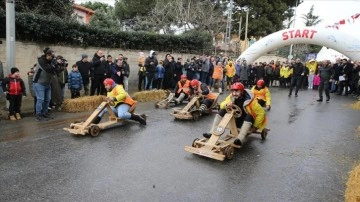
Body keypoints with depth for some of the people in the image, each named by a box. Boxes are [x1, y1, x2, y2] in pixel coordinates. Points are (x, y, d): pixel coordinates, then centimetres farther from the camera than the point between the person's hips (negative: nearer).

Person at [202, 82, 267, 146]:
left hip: (247, 122, -4)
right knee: (222, 111, -15)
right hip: (236, 120, 4)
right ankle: (212, 133, -22)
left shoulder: (250, 101, -23)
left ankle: (240, 139, -50)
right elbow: (222, 104, -4)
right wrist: (226, 104, -28)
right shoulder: (231, 97, -11)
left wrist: (255, 127, -15)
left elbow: (261, 113, -18)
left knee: (249, 116, -37)